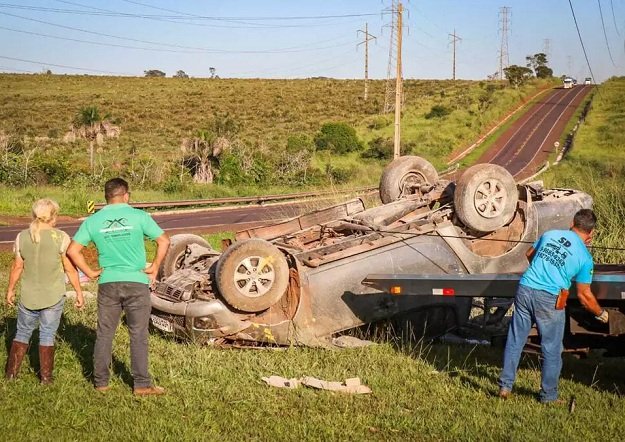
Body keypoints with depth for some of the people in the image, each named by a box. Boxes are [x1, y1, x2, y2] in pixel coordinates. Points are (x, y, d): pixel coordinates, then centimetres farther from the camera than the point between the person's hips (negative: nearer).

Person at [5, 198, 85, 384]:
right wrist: (79, 292, 1)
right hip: (53, 297, -2)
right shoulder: (60, 238, -10)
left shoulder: (22, 237, -3)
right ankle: (46, 377, 11)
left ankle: (11, 373, 18)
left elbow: (17, 267, 2)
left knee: (22, 333, 16)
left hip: (28, 297, 2)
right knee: (47, 335, 8)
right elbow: (70, 268, -8)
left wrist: (10, 290, 15)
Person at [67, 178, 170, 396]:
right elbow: (164, 241, -7)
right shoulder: (139, 216, -5)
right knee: (138, 335, 5)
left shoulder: (93, 221, 1)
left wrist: (90, 272, 6)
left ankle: (101, 381, 19)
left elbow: (72, 250, -1)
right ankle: (141, 384, 8)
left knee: (104, 334, 12)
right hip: (136, 282, -2)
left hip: (108, 284, 2)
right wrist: (154, 267, 1)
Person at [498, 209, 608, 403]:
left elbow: (529, 254, 28)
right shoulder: (584, 257, 1)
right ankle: (548, 395, 19)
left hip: (525, 290, 4)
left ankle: (505, 386, 18)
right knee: (552, 349, 10)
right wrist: (601, 313, 20)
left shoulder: (550, 234, 11)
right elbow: (584, 295, 4)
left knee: (515, 341, 13)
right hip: (549, 300, -4)